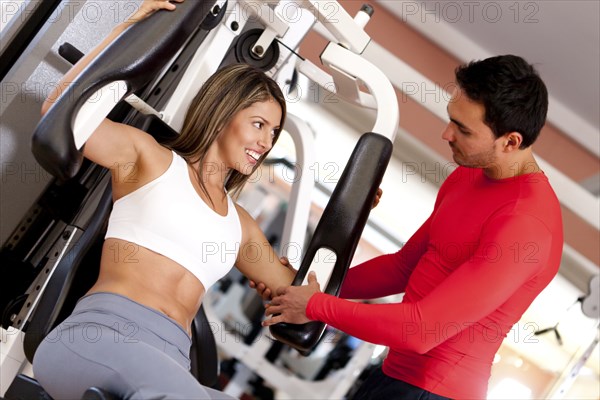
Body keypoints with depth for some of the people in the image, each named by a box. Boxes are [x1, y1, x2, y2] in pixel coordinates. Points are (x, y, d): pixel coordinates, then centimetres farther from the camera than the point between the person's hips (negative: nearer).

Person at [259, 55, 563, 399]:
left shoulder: (526, 224, -24)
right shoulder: (466, 177, 6)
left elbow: (423, 330, -26)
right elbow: (403, 267, 13)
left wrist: (315, 305, -17)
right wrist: (315, 283, 2)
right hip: (398, 372, 8)